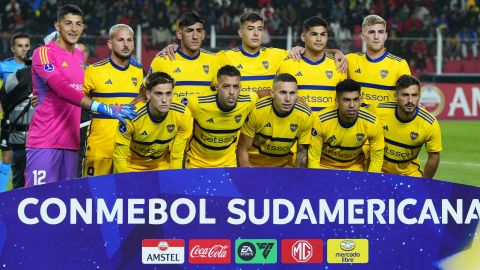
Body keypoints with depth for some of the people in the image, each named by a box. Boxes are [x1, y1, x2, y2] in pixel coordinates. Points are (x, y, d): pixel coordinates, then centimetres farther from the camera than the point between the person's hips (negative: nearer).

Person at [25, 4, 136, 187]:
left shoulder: (80, 56, 18)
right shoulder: (44, 53, -7)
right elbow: (61, 89, -21)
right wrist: (101, 107, -30)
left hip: (70, 142, 7)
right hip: (44, 142, -7)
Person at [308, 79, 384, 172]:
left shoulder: (372, 123, -19)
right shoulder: (320, 121, -23)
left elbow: (377, 159, -7)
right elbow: (313, 158, -14)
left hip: (355, 168, 1)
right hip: (325, 166, -1)